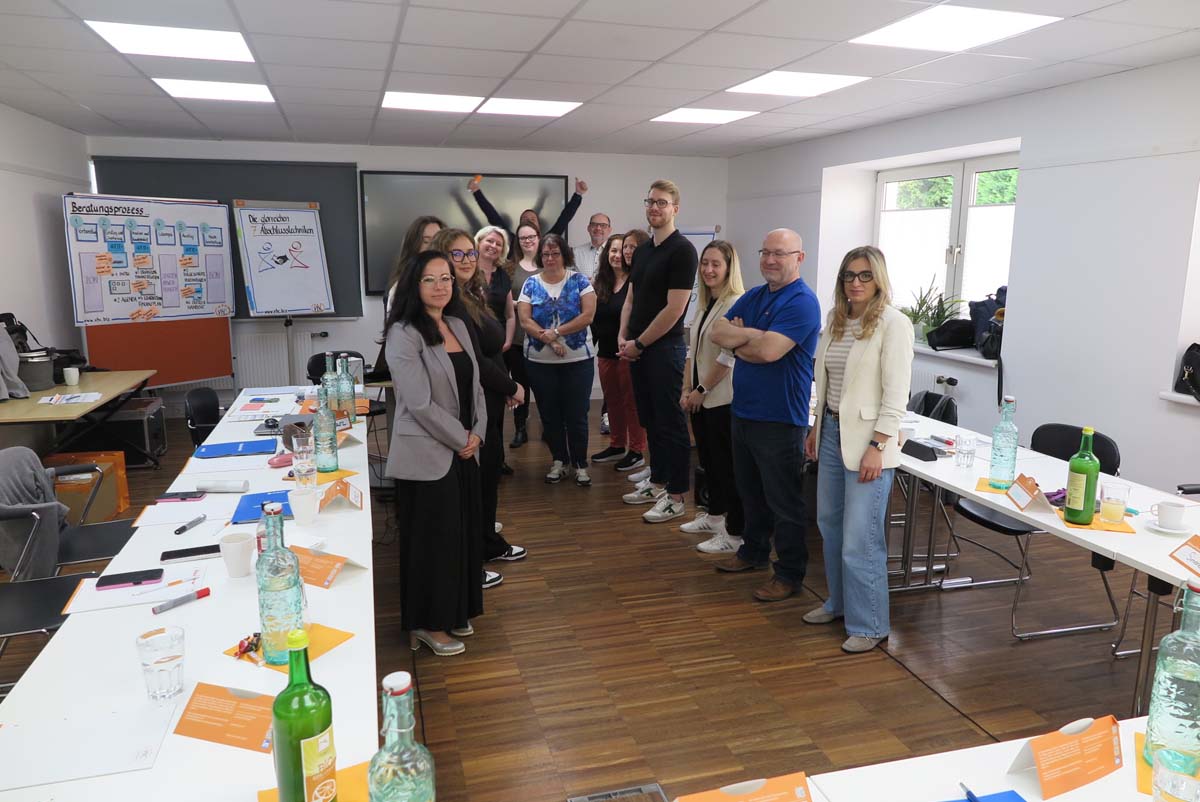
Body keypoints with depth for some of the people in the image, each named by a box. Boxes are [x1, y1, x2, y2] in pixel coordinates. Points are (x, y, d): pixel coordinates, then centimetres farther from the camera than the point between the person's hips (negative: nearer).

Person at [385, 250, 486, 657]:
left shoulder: (457, 326, 9)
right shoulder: (404, 333, -15)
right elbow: (421, 404, -20)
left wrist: (477, 433, -2)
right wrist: (461, 439, -13)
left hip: (464, 450, 8)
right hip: (427, 454, -8)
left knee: (463, 532, 15)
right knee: (432, 538, 3)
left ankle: (453, 613, 32)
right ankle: (426, 623, 21)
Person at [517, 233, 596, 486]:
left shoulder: (579, 281, -1)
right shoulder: (531, 283, 3)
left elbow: (588, 315, -11)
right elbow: (524, 320, -5)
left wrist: (556, 332, -16)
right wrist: (549, 339, -18)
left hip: (578, 360, -2)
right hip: (539, 361, 2)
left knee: (577, 415, 2)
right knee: (549, 414, 10)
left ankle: (580, 464, 15)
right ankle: (559, 460, 24)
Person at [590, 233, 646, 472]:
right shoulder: (599, 282, 10)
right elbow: (593, 317, 15)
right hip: (605, 352, 7)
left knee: (631, 402, 1)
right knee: (612, 401, 15)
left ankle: (637, 452, 11)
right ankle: (616, 446, 29)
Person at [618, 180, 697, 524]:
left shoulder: (681, 250, -12)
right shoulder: (642, 250, 13)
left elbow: (674, 309, -18)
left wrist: (639, 344, -13)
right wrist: (623, 337, 2)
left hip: (665, 348, -8)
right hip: (637, 349, 8)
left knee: (670, 422, -1)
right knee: (650, 419, 16)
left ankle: (675, 497, 9)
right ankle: (657, 482, 29)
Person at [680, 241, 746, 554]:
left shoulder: (736, 304, -15)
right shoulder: (704, 303, 13)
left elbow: (727, 357, -18)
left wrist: (702, 390, -11)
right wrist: (687, 390, 8)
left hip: (723, 398, -8)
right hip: (700, 398, 8)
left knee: (726, 464, -2)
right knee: (708, 459, 18)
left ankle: (734, 534, 7)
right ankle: (714, 515, 34)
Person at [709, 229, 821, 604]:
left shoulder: (802, 302, -15)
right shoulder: (753, 296, 12)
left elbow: (769, 351, -26)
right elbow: (716, 332, 2)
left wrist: (737, 342, -8)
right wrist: (752, 335, -15)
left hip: (780, 419, -8)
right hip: (743, 411, 8)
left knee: (783, 501, 3)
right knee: (750, 492, 21)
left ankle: (789, 573, 15)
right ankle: (753, 551, 39)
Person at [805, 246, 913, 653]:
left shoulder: (893, 323, -11)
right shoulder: (835, 319, 10)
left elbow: (896, 393, -14)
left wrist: (877, 447, -18)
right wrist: (816, 427, 17)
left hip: (867, 439, -7)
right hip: (832, 432, 7)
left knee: (861, 539, -3)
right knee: (830, 524, 16)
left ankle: (869, 625, 13)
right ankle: (840, 602, 35)